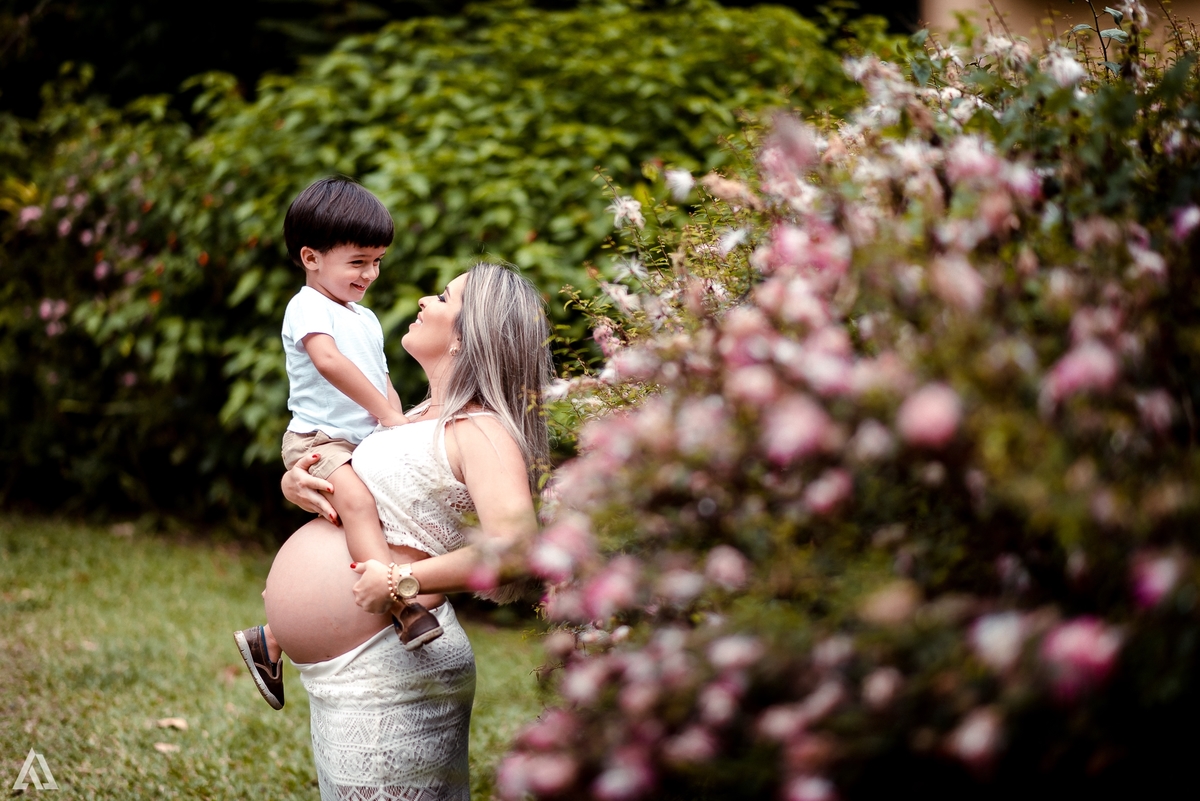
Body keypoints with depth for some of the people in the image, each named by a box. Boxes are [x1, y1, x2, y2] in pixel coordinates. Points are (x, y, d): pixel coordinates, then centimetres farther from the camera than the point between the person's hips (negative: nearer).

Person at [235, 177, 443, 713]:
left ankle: (270, 641, 20)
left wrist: (400, 426, 3)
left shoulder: (366, 319, 21)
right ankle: (402, 606, -51)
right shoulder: (308, 307, -7)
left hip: (364, 446, 9)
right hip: (317, 441, -9)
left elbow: (382, 381, 22)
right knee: (357, 498, -36)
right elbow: (328, 360, -24)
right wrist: (385, 412, -23)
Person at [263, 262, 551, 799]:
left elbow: (513, 546, -31)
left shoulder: (481, 431, -14)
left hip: (389, 672, -10)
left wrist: (404, 581, -23)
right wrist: (294, 483, 3)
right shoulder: (424, 416, 15)